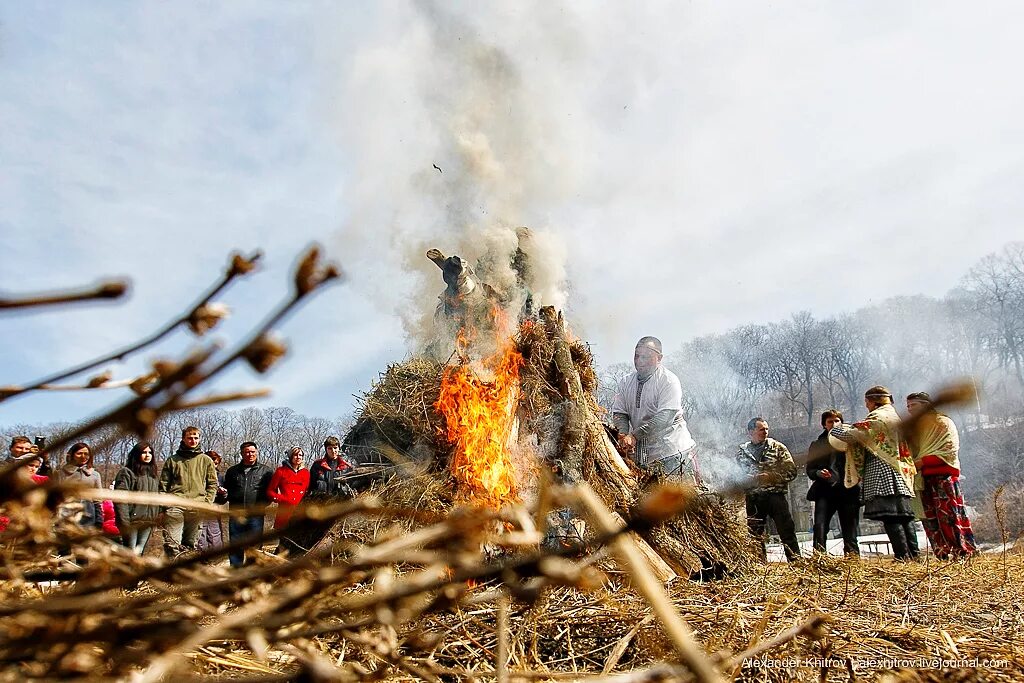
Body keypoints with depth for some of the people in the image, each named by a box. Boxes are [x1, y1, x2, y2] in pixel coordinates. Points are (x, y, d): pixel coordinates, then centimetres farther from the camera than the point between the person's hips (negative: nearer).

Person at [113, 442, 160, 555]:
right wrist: (124, 522, -18)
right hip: (132, 521, -6)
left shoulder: (153, 474, 18)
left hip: (148, 522, 6)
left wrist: (156, 519, 12)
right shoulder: (126, 472, -3)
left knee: (139, 554, 9)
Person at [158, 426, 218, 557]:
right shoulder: (172, 460, 11)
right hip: (174, 506, -1)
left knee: (190, 544, 8)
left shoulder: (206, 460, 12)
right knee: (171, 543, -11)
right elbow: (163, 484, 10)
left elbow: (213, 484, 11)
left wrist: (207, 501, -1)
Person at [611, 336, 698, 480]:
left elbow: (665, 417, -20)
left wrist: (634, 436, -25)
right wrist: (623, 437, -18)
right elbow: (619, 413, 3)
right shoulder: (625, 382, 7)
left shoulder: (669, 380, -10)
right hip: (640, 451, 5)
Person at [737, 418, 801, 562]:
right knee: (755, 534, 5)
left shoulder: (777, 447, 7)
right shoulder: (742, 452, 11)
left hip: (775, 495, -2)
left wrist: (771, 477, -12)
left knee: (787, 532, -3)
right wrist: (752, 479, -7)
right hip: (753, 498, 2)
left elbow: (791, 470, 1)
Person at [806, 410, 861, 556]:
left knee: (850, 529, 2)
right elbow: (810, 469, 13)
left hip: (848, 490, 0)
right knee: (820, 526, -13)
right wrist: (818, 473, -8)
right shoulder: (817, 445, 16)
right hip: (825, 490, 0)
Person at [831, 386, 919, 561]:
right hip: (900, 472, 9)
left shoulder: (878, 416, -5)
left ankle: (903, 556, -13)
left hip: (882, 470, -9)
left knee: (890, 516, -10)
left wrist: (834, 430, 4)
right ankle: (914, 554, 7)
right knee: (904, 514, 8)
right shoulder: (894, 416, 23)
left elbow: (854, 434, -13)